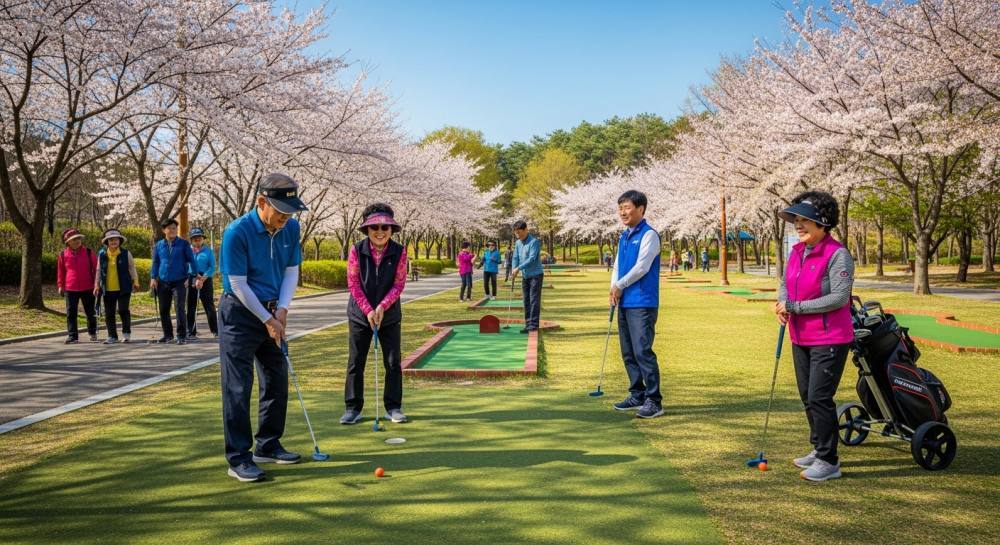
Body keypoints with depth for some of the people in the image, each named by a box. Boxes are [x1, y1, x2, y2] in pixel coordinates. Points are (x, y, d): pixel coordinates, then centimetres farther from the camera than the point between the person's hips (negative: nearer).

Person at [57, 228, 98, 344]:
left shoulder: (88, 252, 0)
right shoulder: (63, 255, 3)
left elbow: (95, 268, 4)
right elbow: (60, 271, 11)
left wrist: (96, 284, 2)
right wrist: (60, 286, 8)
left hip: (87, 288, 0)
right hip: (70, 289, 0)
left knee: (90, 312, 9)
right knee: (71, 313, 0)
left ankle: (92, 333, 26)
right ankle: (72, 336, 5)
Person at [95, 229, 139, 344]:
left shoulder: (125, 253, 1)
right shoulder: (102, 254, 7)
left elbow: (132, 268, 4)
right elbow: (99, 270, 12)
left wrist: (135, 281, -3)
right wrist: (97, 285, 8)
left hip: (123, 288, -3)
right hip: (108, 289, 3)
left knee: (123, 310, -8)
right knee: (109, 313, 6)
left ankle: (126, 333, 9)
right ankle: (112, 336, 15)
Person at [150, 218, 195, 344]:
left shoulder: (183, 244, 1)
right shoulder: (159, 245, 8)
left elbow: (191, 260, 1)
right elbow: (155, 262, 11)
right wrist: (153, 278, 1)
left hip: (179, 282, -3)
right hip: (163, 282, 4)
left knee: (180, 309, -8)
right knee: (163, 310, 9)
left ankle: (182, 336, -2)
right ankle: (168, 335, 22)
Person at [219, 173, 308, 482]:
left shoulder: (291, 229, -3)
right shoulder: (237, 232, -21)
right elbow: (238, 284, -18)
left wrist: (282, 310, -7)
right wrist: (267, 319, -14)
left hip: (272, 313, 7)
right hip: (240, 314, -7)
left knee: (277, 381, 10)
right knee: (238, 387, -5)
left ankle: (268, 447, 23)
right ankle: (238, 458, 2)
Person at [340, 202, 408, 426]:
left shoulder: (399, 252, -8)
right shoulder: (357, 251, -9)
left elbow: (399, 284, -7)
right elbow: (353, 284, -7)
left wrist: (382, 307, -18)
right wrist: (368, 310, -13)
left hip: (390, 315, 1)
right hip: (360, 314, 0)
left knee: (393, 362, 4)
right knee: (355, 362, 3)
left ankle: (393, 407, 16)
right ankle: (353, 408, 14)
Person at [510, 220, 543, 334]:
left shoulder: (534, 242, -15)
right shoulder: (518, 243, 8)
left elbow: (532, 259, -23)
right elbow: (516, 258, 8)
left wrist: (519, 268, -25)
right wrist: (514, 270, -9)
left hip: (536, 275, -7)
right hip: (525, 276, 7)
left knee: (534, 300, -8)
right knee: (526, 301, 8)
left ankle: (534, 324, -6)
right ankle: (528, 324, 13)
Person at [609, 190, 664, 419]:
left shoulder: (649, 235, -8)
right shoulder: (624, 236, 17)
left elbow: (641, 267, -15)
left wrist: (620, 286, -5)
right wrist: (614, 288, 0)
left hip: (642, 303, -8)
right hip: (624, 303, 8)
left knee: (643, 351, -10)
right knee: (628, 353, 12)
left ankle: (654, 400, -4)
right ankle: (637, 395, 23)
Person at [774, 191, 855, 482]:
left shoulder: (838, 255, -17)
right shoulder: (797, 251, 6)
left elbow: (839, 297, -22)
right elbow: (785, 283, 17)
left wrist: (796, 307, -20)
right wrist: (783, 302, -6)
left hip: (829, 340, -8)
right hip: (801, 338, 8)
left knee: (819, 398, -7)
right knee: (807, 396, 17)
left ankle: (828, 461, 6)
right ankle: (819, 449, 33)